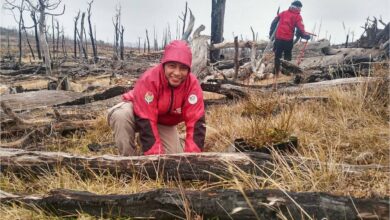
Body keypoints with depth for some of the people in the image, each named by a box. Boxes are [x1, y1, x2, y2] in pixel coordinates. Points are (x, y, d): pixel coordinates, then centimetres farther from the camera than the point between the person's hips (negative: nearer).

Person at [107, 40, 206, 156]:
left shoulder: (192, 84, -26)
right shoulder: (149, 79, -36)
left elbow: (195, 122, -28)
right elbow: (145, 122, -38)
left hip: (165, 123, 3)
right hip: (142, 116, -3)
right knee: (121, 115, -38)